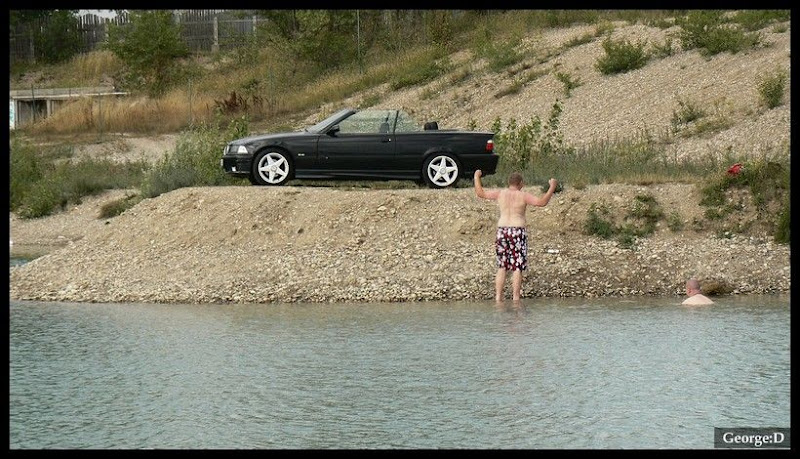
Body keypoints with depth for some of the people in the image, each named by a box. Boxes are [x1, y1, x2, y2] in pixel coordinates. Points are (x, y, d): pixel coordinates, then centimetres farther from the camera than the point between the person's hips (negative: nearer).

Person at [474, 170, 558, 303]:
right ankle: (515, 299, -5)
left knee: (502, 267, 11)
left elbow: (480, 193, 10)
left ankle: (498, 297, 4)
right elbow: (542, 202, -16)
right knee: (517, 268, -1)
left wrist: (477, 177, 24)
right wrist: (552, 187, -7)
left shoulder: (500, 193, 3)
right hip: (518, 232, -4)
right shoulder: (523, 196, -6)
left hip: (502, 232, 4)